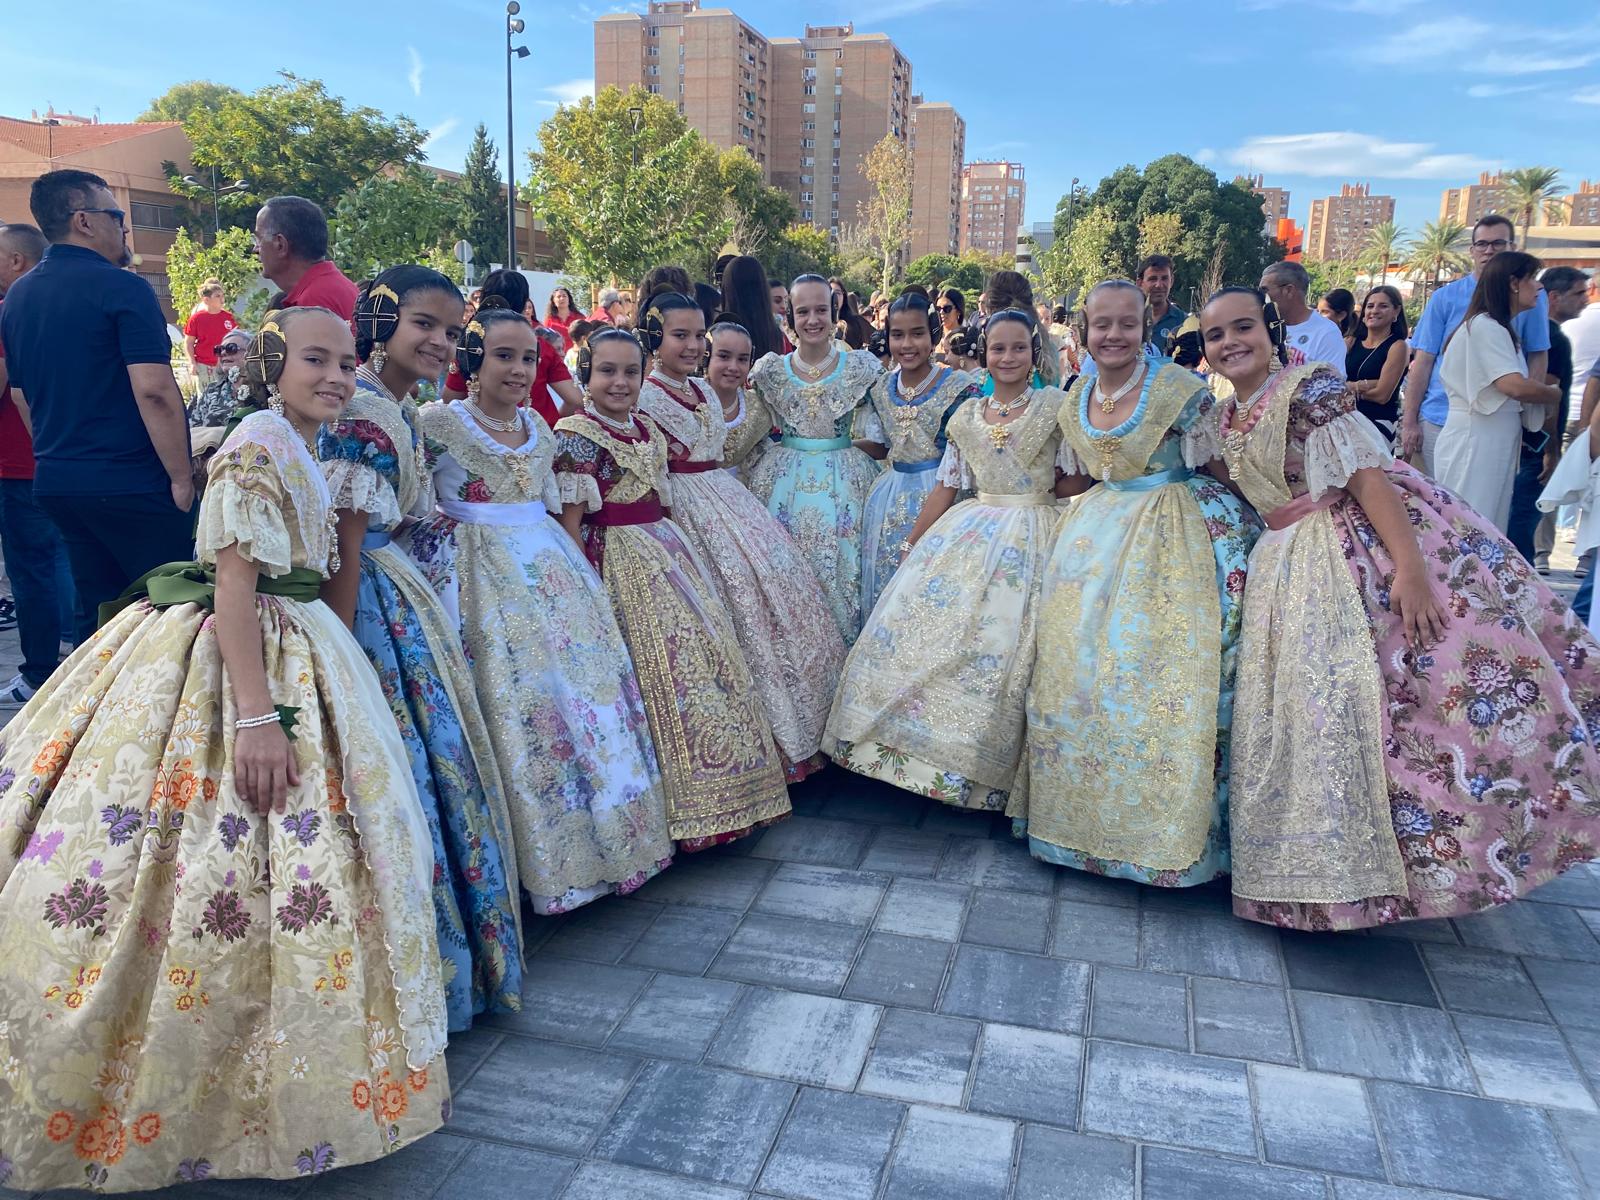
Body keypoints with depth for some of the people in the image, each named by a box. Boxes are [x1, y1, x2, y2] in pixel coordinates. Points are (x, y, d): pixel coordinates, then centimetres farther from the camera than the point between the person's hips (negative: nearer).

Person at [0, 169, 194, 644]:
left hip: (55, 478, 8)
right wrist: (181, 477, -14)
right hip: (130, 481, -8)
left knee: (96, 613, 15)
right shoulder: (121, 288, -12)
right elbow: (154, 391, -21)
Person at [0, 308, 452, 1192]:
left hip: (292, 651, 10)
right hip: (234, 664, -10)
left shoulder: (295, 448, 13)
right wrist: (258, 713, -28)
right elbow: (233, 579, -22)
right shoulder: (258, 445, -16)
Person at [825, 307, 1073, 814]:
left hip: (1030, 539, -4)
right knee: (918, 622, -4)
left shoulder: (1055, 406, 0)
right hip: (968, 533, 4)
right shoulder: (967, 416, 11)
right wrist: (909, 548, 12)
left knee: (1000, 647, -12)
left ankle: (985, 772, 4)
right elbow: (945, 487, 14)